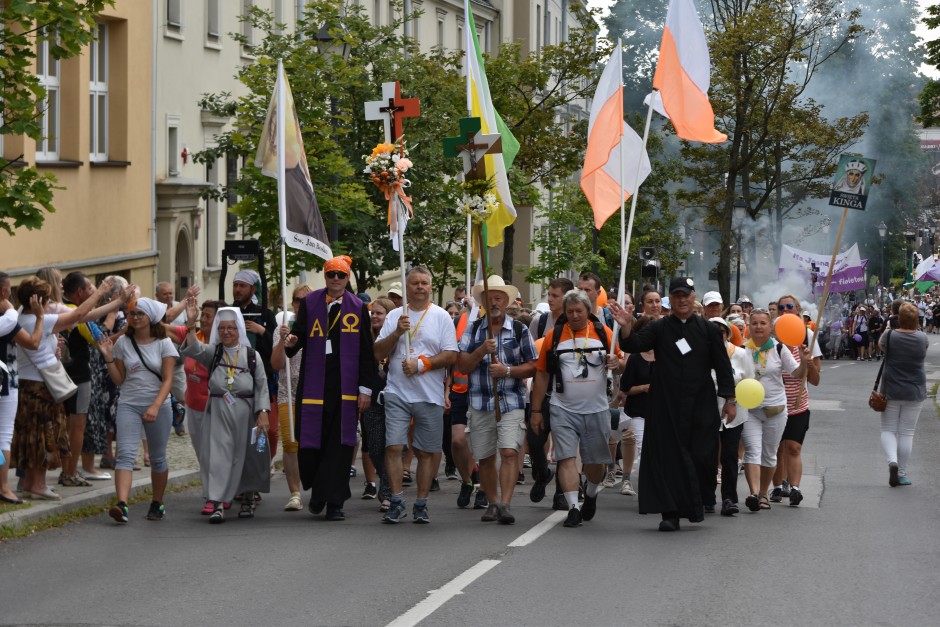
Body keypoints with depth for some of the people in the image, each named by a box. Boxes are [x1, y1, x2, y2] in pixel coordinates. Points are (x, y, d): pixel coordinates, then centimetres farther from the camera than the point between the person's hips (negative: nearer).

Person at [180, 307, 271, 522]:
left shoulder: (252, 355, 3)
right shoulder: (212, 352, 6)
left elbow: (261, 386, 2)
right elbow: (193, 349, -14)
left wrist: (263, 413, -9)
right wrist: (191, 326, -29)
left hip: (246, 412, 0)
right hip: (218, 413, 0)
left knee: (246, 456, 9)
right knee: (218, 456, -8)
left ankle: (248, 498, 27)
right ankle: (217, 505, -11)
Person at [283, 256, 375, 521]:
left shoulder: (358, 308, 7)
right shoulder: (309, 302, 8)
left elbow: (366, 351, 5)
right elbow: (299, 333, 7)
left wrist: (365, 388, 0)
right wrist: (291, 343, -18)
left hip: (345, 387, 0)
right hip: (314, 384, 0)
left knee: (340, 444, -3)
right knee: (311, 441, 0)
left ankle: (333, 503, 1)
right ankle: (317, 491, 23)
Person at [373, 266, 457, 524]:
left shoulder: (441, 317, 4)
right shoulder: (394, 316, 10)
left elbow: (451, 355, -2)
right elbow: (378, 353, 5)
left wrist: (421, 364, -13)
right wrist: (397, 332, -10)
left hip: (429, 396, -1)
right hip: (397, 393, 1)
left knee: (427, 452, 3)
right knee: (393, 447, -9)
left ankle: (421, 504, 11)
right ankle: (396, 503, -2)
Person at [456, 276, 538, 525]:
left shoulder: (519, 330, 5)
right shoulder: (473, 330, 9)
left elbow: (533, 366, 3)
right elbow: (462, 366, 1)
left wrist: (508, 370, -13)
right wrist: (482, 350, -15)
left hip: (511, 403, -2)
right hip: (480, 403, 2)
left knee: (509, 452, -16)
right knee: (485, 457, 8)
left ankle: (505, 504, -20)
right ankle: (492, 503, 23)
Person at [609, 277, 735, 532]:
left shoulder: (707, 329, 5)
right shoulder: (659, 329, 5)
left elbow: (722, 365, 6)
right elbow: (633, 346, -8)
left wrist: (729, 399, 1)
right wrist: (626, 328, -28)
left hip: (701, 406, 0)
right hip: (666, 405, 0)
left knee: (702, 456, -2)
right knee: (668, 456, -4)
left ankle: (698, 502, 21)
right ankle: (670, 513, -2)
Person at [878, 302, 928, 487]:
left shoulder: (890, 336, -12)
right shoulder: (922, 338, -8)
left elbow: (881, 346, 10)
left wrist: (888, 326, 20)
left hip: (891, 391, -1)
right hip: (915, 392, 1)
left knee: (888, 430, 10)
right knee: (907, 432, 8)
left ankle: (892, 460, -16)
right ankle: (901, 473, 10)